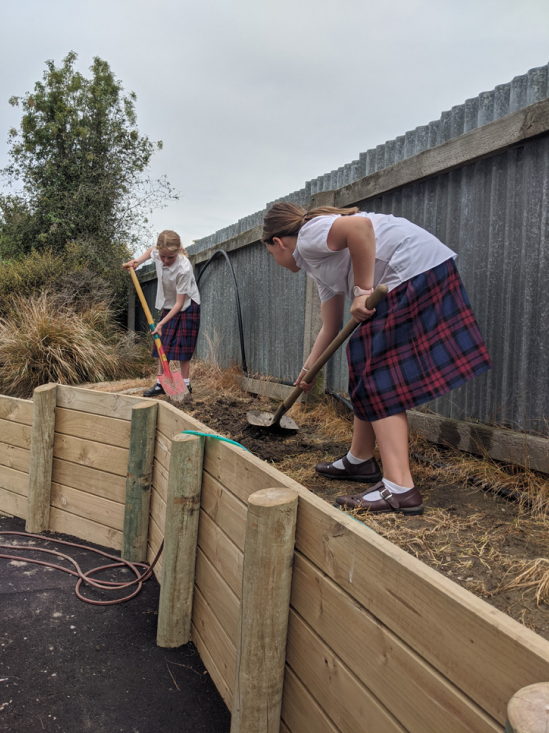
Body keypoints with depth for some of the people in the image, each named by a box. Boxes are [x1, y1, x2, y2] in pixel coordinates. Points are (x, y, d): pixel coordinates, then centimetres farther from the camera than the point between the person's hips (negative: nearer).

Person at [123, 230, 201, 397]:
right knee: (163, 345, 7)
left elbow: (180, 303, -29)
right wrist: (137, 261, -1)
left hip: (186, 307, -7)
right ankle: (160, 384, 15)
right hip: (168, 306, 7)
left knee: (182, 348, -6)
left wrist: (161, 323, -29)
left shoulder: (183, 269, -34)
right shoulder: (157, 252, -16)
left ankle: (186, 385, 4)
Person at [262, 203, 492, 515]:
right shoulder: (320, 267, 25)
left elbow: (360, 225, -24)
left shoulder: (308, 235, -3)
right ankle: (360, 460, 28)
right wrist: (308, 368, 38)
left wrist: (362, 289, -19)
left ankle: (400, 489, -14)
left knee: (380, 378, -11)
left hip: (415, 269, -10)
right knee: (365, 364, 15)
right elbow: (331, 328, 29)